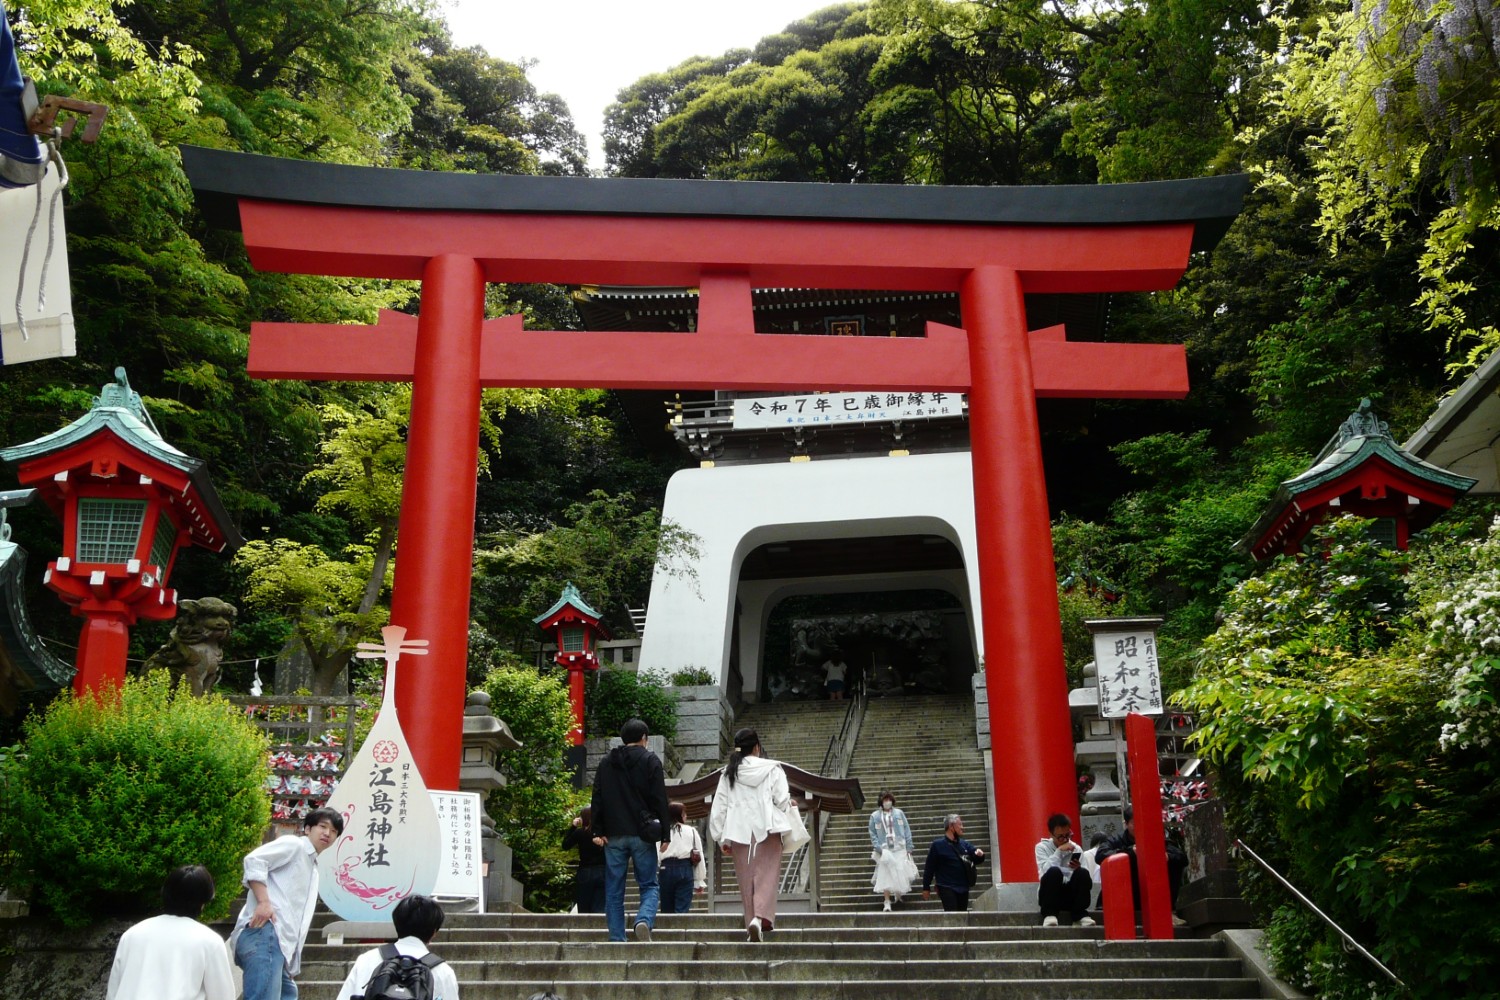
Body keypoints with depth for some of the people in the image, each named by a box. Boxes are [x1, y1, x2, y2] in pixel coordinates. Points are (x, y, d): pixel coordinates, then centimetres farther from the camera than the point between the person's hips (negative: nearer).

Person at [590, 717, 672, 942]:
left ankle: (617, 938, 3)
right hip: (642, 834, -3)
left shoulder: (606, 763, 12)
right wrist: (664, 834, -2)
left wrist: (598, 831, 7)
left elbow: (597, 799, 9)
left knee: (614, 890, 8)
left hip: (614, 836, 3)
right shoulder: (650, 761, 1)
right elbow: (660, 800, -3)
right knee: (649, 885, 5)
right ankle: (644, 920, -21)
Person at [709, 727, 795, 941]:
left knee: (746, 879, 11)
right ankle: (761, 918, -25)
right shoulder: (772, 769, 0)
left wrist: (721, 838, 14)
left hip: (739, 831, 3)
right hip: (767, 829, -3)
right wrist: (789, 803, 21)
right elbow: (781, 800, -4)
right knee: (767, 876, -5)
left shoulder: (728, 773, 7)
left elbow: (718, 807, 7)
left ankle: (751, 922, 11)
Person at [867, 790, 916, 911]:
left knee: (901, 873, 1)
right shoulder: (875, 816, 4)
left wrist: (909, 847, 0)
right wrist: (877, 847, -10)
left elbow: (907, 830, 7)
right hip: (884, 850, -1)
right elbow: (872, 833, 4)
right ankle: (887, 902, -5)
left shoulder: (899, 813, 7)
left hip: (900, 849, 1)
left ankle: (898, 894, 27)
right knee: (885, 875, -8)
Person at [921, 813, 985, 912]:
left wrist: (980, 855, -7)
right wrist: (926, 887, -4)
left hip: (963, 888, 6)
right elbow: (929, 867, -3)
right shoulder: (938, 845, -4)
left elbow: (977, 860, 17)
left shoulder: (964, 844, 10)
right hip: (947, 888, -6)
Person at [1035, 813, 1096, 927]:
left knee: (1083, 873, -27)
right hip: (1050, 896, -2)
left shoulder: (1076, 849, 6)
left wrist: (1078, 869, -20)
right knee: (1054, 872, -34)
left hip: (1071, 895, 2)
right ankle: (1049, 914, -22)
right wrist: (1059, 851, -22)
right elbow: (1046, 870, -18)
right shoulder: (1042, 847, 0)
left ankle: (1079, 914, -16)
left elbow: (1083, 877, 1)